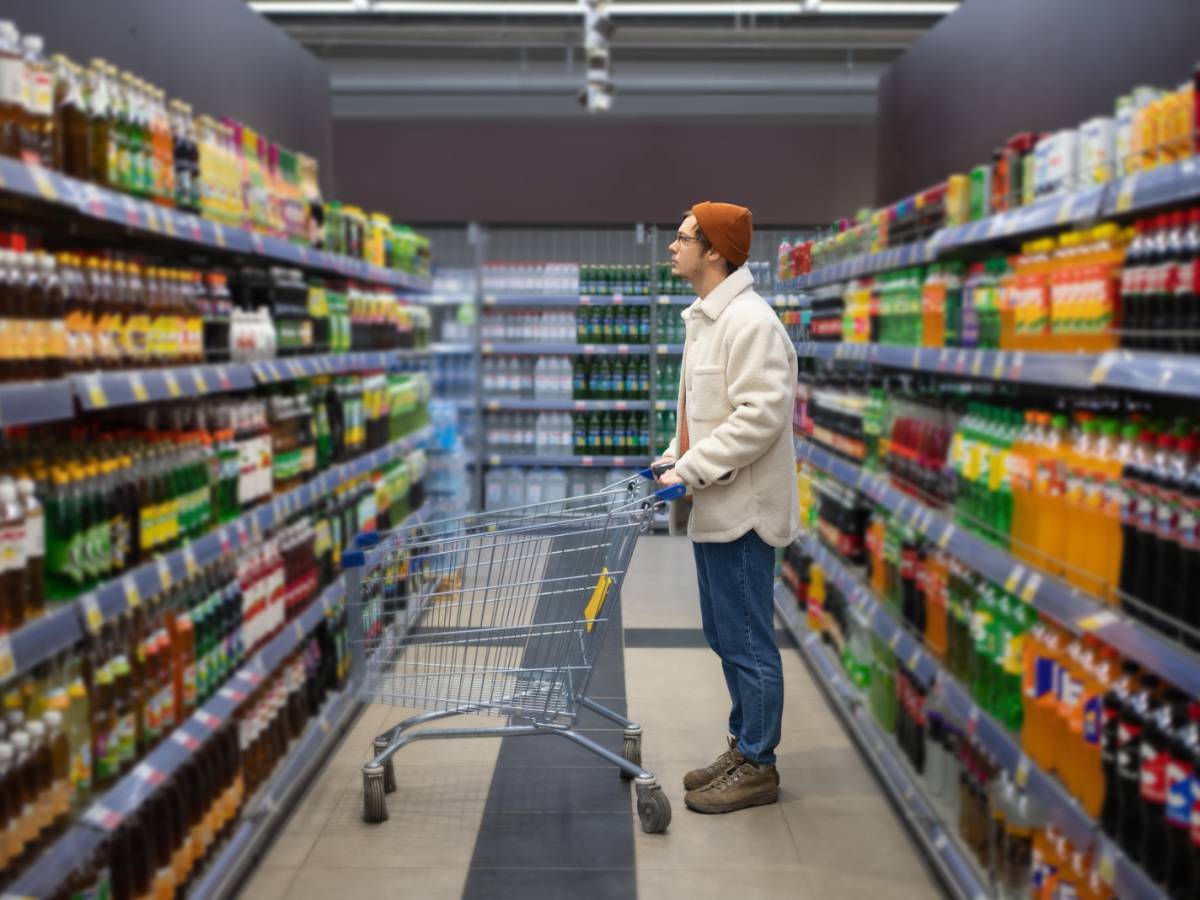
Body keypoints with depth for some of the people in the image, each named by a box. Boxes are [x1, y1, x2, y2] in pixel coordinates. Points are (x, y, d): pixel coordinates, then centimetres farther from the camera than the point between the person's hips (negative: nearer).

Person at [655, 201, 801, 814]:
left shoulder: (750, 322, -17)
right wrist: (671, 461, 11)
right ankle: (743, 748, 31)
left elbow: (761, 415, -24)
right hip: (712, 510, 10)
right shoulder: (704, 320, 16)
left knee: (748, 643, 0)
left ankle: (757, 767, 13)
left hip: (742, 510, -10)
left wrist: (691, 470, -21)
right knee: (725, 637, 18)